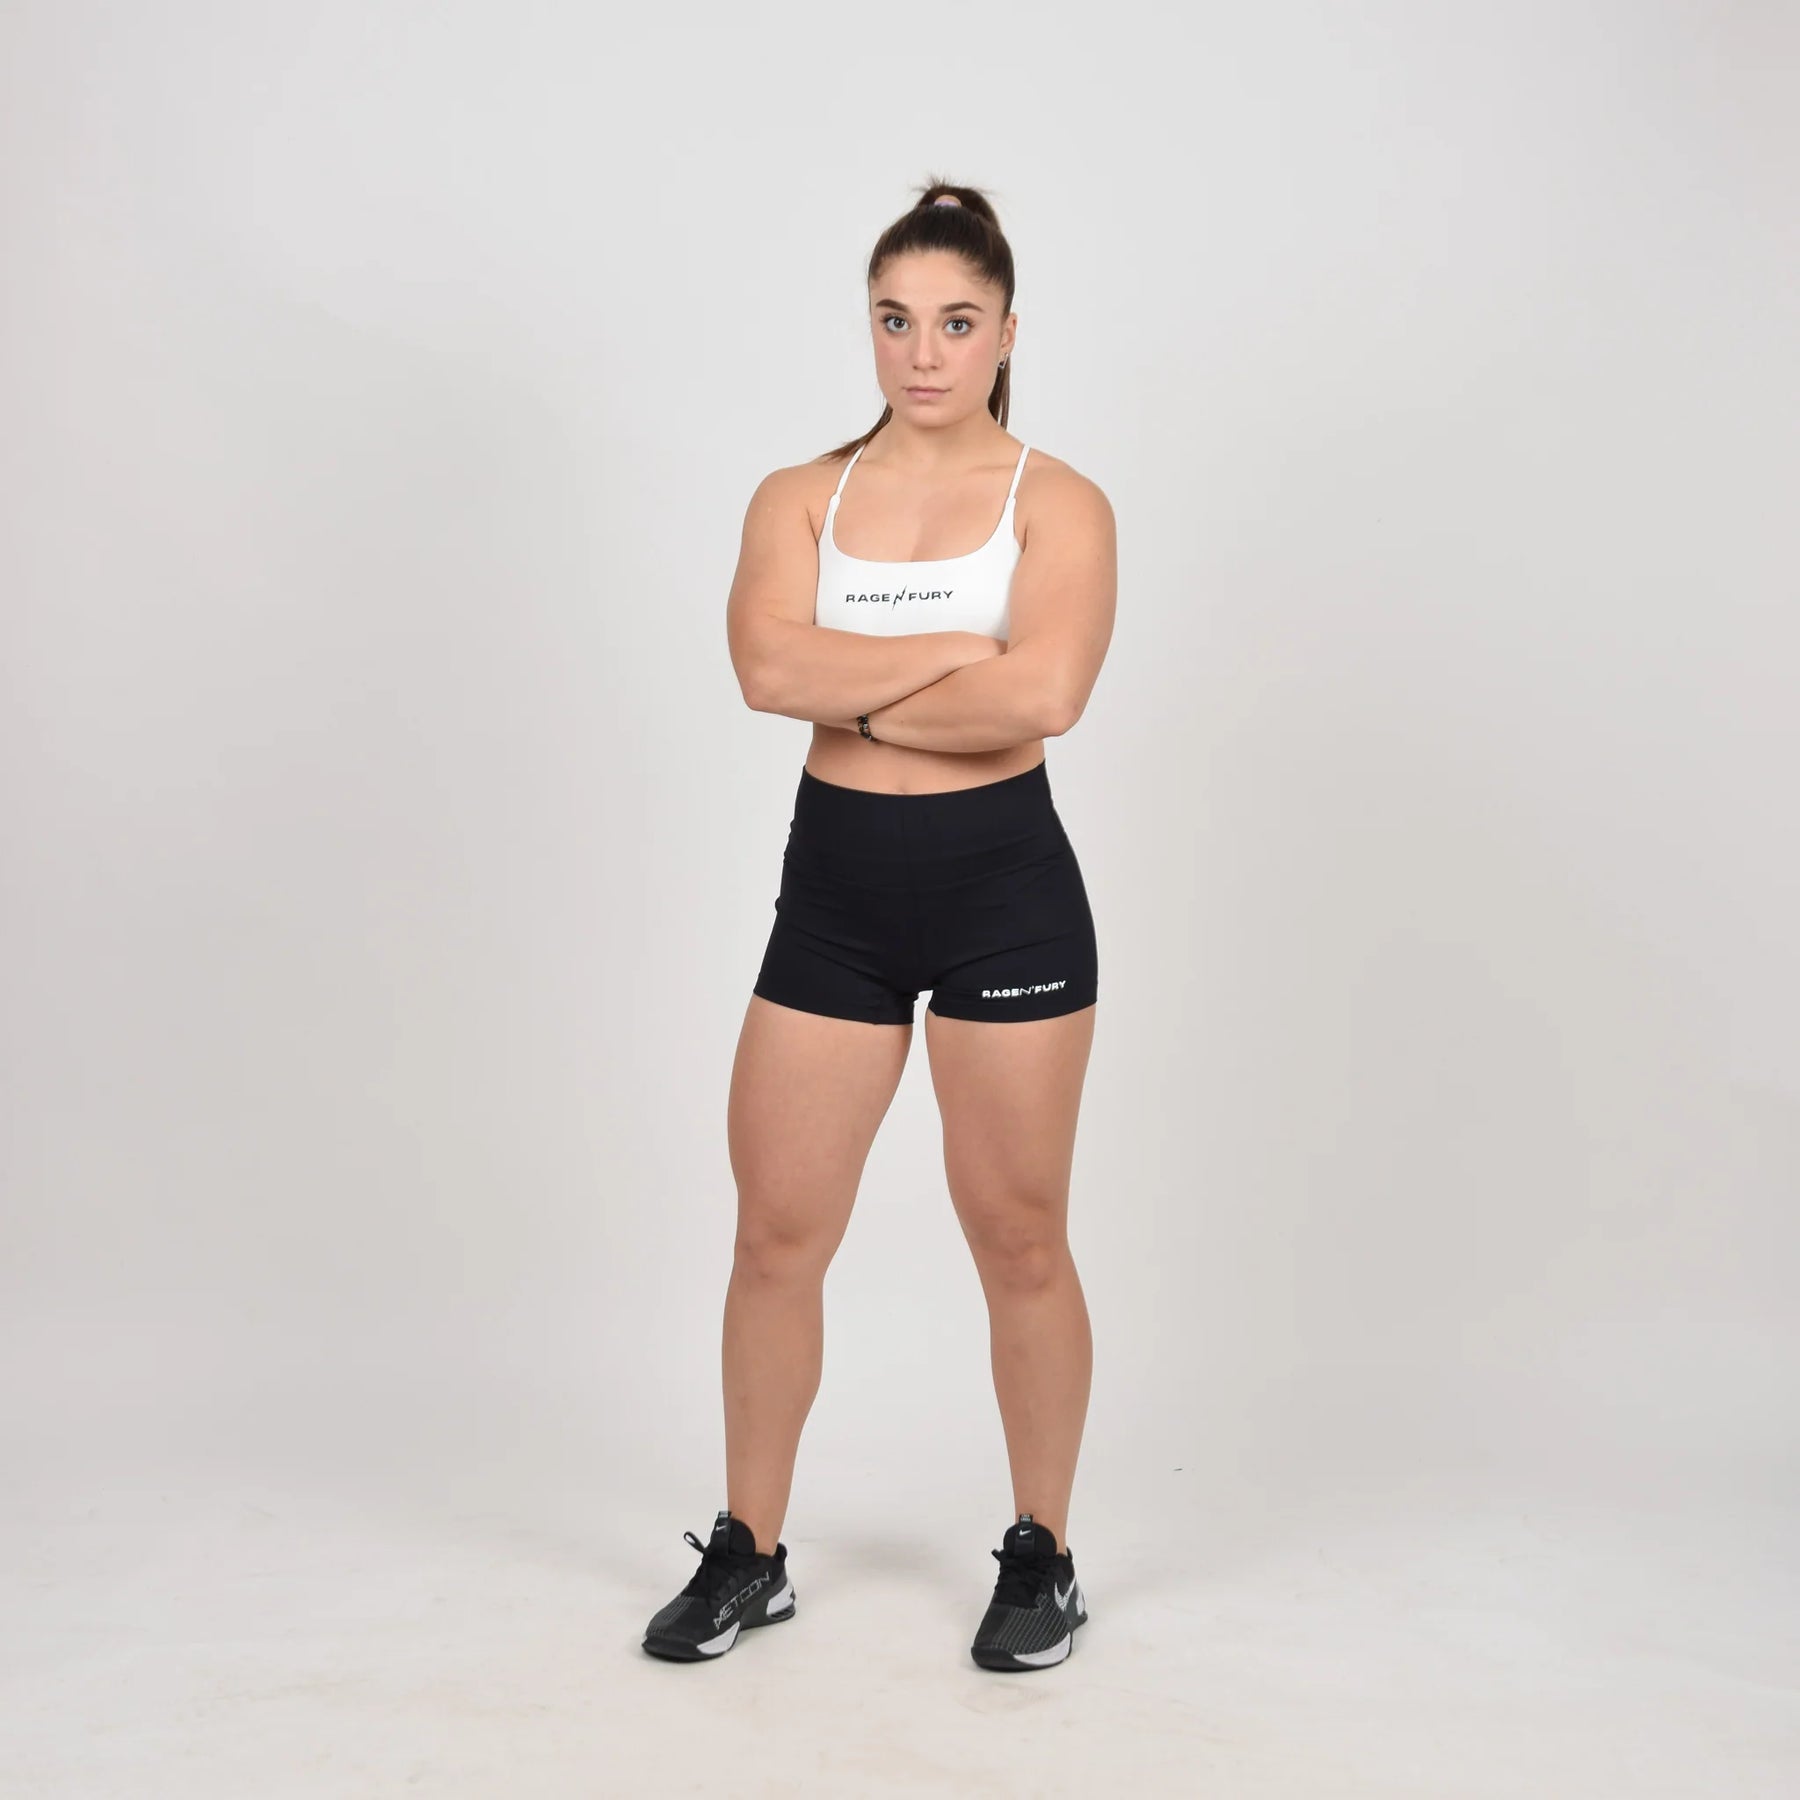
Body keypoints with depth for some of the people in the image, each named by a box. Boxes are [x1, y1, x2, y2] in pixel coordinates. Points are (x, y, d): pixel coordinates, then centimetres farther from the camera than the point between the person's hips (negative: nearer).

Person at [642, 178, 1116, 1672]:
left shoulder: (1056, 504, -2)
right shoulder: (800, 499, 7)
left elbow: (1043, 694, -20)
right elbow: (768, 665, -13)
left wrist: (851, 692, -11)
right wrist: (959, 649, -13)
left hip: (1003, 888, -3)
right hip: (835, 887, 3)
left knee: (1017, 1237, 7)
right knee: (777, 1229, 7)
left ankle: (1043, 1555, 26)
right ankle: (748, 1554, 26)